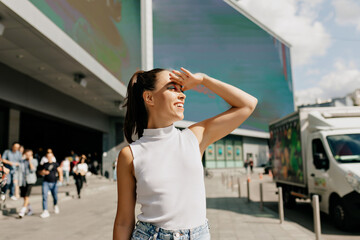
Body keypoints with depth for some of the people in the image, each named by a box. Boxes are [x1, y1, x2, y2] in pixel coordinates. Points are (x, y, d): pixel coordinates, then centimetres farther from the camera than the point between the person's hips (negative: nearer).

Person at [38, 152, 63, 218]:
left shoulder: (55, 164, 4)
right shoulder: (44, 165, 9)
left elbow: (60, 170, -6)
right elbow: (40, 172, 17)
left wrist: (60, 176, -24)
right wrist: (43, 172, -6)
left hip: (53, 183, 0)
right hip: (46, 182, 1)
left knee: (55, 197, 7)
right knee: (44, 196, -13)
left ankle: (55, 206, 40)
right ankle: (45, 211, -10)